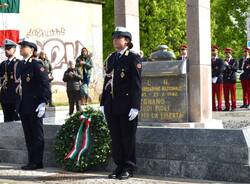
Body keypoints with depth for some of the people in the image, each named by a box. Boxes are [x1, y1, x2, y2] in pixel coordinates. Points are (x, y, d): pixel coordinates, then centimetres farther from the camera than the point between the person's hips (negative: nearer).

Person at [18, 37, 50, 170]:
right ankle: (32, 161, 20)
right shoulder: (21, 65, 13)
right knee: (28, 135, 12)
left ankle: (37, 162, 7)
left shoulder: (37, 65, -10)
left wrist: (43, 103, -20)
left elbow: (45, 85, -14)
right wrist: (18, 104, 15)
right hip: (24, 107, 8)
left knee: (37, 135, 1)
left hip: (35, 107, -8)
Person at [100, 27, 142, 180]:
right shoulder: (111, 58, 15)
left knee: (128, 138, 3)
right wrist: (103, 103, 12)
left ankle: (129, 169, 13)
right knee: (115, 138, 10)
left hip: (126, 105, -6)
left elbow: (136, 84, -11)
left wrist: (135, 106, -17)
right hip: (112, 106, 6)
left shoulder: (133, 58, -5)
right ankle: (120, 167, 19)